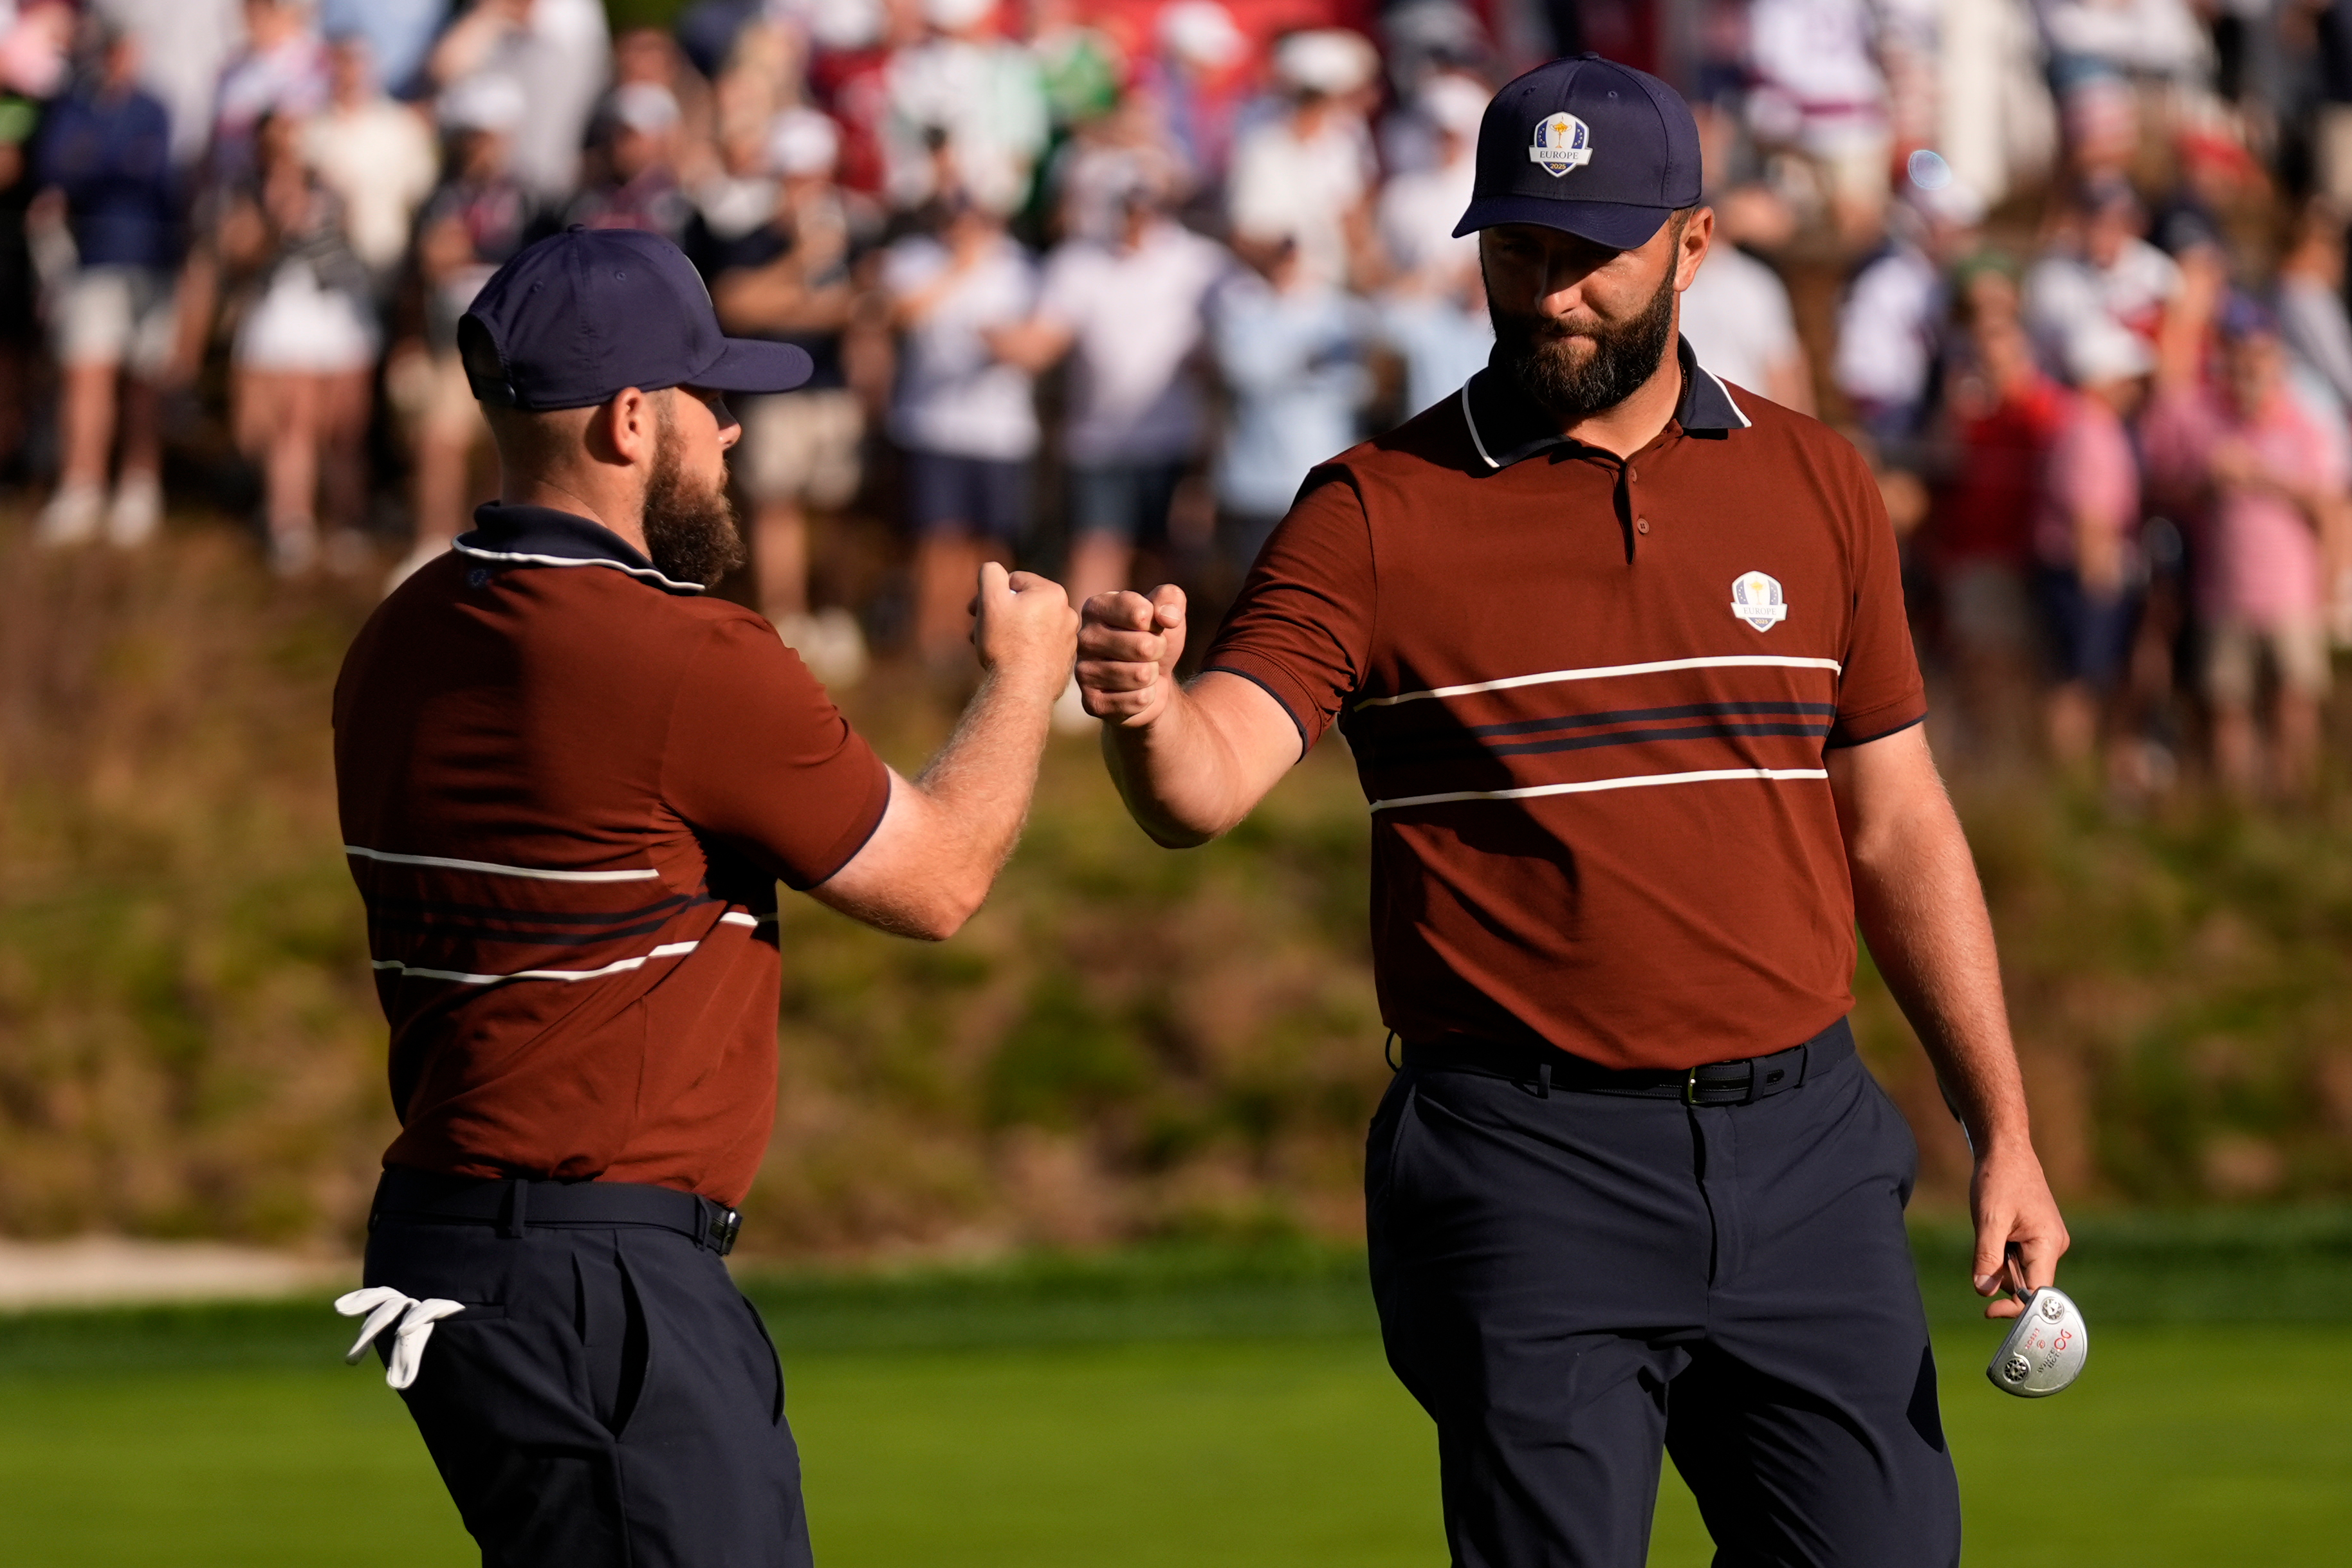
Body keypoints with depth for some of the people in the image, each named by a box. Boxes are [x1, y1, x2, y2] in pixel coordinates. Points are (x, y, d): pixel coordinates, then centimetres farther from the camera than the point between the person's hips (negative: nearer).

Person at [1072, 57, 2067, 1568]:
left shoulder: (1815, 484, 9)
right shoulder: (1379, 510, -1)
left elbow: (1898, 830, 14)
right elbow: (1207, 786, -14)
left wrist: (2005, 1132, 10)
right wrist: (1145, 714, -38)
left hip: (1803, 1154, 3)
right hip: (1532, 1174, -3)